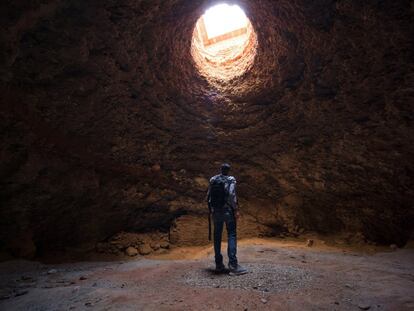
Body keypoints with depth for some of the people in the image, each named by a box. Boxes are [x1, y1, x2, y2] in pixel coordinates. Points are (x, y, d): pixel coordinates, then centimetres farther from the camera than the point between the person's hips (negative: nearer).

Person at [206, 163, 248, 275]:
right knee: (232, 235, -3)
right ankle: (233, 265, -10)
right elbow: (231, 195, -17)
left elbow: (208, 196, 7)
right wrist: (236, 209, -12)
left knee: (217, 236, 10)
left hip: (216, 211, 5)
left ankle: (218, 264, 15)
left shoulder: (213, 180, 9)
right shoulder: (231, 180, -4)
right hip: (227, 210, -4)